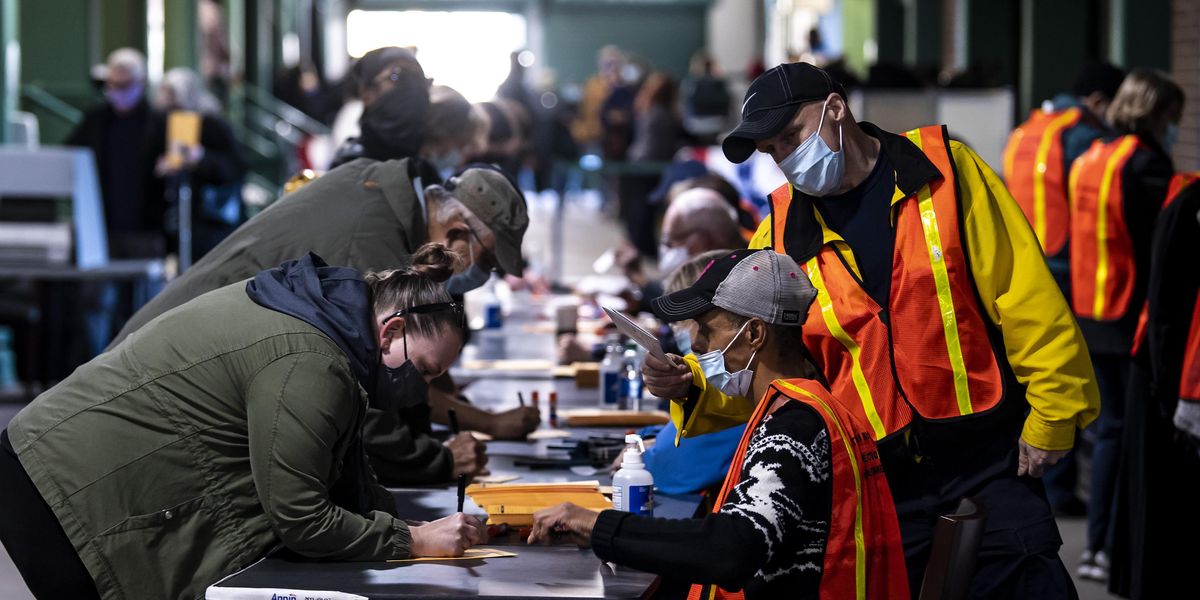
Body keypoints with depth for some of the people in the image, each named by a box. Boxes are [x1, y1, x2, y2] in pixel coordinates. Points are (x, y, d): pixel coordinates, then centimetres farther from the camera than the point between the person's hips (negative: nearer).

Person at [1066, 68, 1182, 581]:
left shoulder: (1089, 160, 11)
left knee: (1111, 428, 15)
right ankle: (1117, 550, -1)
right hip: (1135, 317, -8)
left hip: (1092, 317, 8)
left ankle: (1097, 545, 17)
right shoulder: (1145, 162, -14)